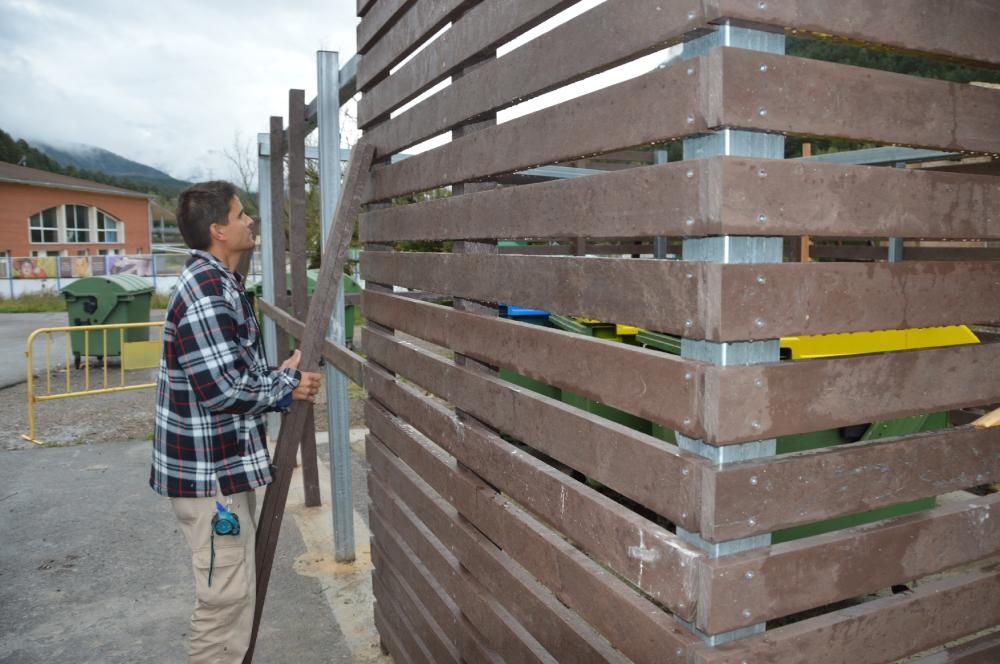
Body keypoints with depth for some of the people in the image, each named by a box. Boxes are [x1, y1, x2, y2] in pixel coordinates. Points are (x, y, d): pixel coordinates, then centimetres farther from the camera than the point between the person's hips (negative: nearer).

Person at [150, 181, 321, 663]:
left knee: (237, 583, 23)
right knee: (226, 593, 2)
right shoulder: (205, 290, -22)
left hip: (226, 460, 11)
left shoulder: (219, 282, 11)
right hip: (208, 468, -11)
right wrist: (287, 382, -12)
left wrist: (279, 380, 2)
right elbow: (224, 388, -26)